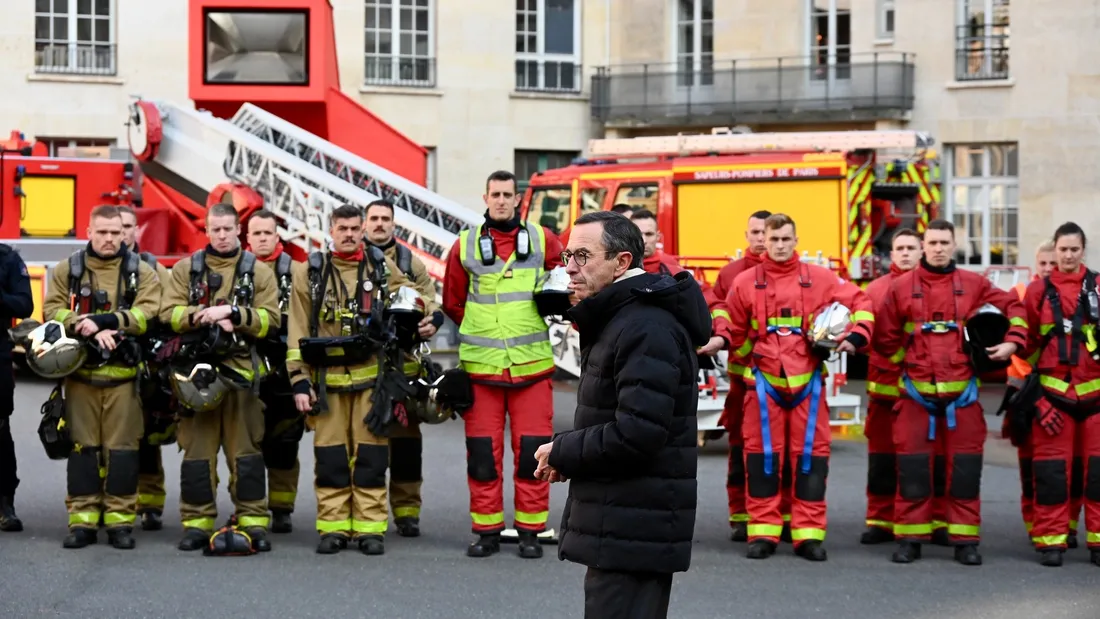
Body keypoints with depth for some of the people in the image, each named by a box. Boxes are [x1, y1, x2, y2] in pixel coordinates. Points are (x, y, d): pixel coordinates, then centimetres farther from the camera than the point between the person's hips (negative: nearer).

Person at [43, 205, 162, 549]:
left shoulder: (141, 273, 7)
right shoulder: (67, 271, 10)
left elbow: (147, 314, -7)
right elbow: (52, 311, -2)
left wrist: (103, 320, -17)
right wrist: (91, 331, -15)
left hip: (123, 373, -1)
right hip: (80, 371, 1)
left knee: (122, 447, 0)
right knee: (82, 446, 4)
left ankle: (120, 521, 7)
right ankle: (82, 521, 10)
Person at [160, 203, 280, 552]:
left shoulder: (258, 272, 7)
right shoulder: (186, 269, 10)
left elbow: (271, 320, -3)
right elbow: (168, 313, 0)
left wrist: (232, 312, -14)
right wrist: (202, 316, -16)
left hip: (241, 371, -1)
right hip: (197, 369, 1)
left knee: (246, 450, 2)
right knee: (197, 450, 3)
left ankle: (253, 523, 7)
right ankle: (196, 524, 10)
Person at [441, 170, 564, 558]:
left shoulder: (542, 241, 6)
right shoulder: (466, 246, 7)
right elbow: (453, 304, 16)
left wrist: (531, 324, 8)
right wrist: (479, 331, 12)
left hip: (531, 364, 0)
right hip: (480, 365, 0)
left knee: (532, 450, 0)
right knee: (483, 450, 3)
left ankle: (530, 531, 10)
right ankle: (486, 530, 12)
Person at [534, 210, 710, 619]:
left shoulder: (647, 328, -18)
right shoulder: (620, 319, 17)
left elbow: (636, 435, -26)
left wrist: (562, 452, -11)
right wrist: (570, 455, 5)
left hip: (633, 534, -11)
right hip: (625, 527, 11)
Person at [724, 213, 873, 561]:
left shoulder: (819, 279, 3)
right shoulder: (745, 283, 3)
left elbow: (859, 301, 6)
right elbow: (735, 332, 9)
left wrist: (857, 336, -7)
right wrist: (747, 366, 8)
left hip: (808, 381, 0)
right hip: (764, 381, 0)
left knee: (810, 454, 1)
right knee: (763, 454, 0)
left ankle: (809, 534, 5)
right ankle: (763, 532, 5)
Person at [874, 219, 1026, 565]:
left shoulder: (973, 285, 4)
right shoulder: (902, 287, 2)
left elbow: (1013, 306, 10)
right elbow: (885, 339, 6)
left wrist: (1013, 341, -3)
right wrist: (913, 361, 3)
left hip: (961, 393, 1)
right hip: (916, 393, 0)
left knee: (965, 468, 2)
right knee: (913, 467, 1)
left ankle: (965, 540, 8)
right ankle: (909, 538, 9)